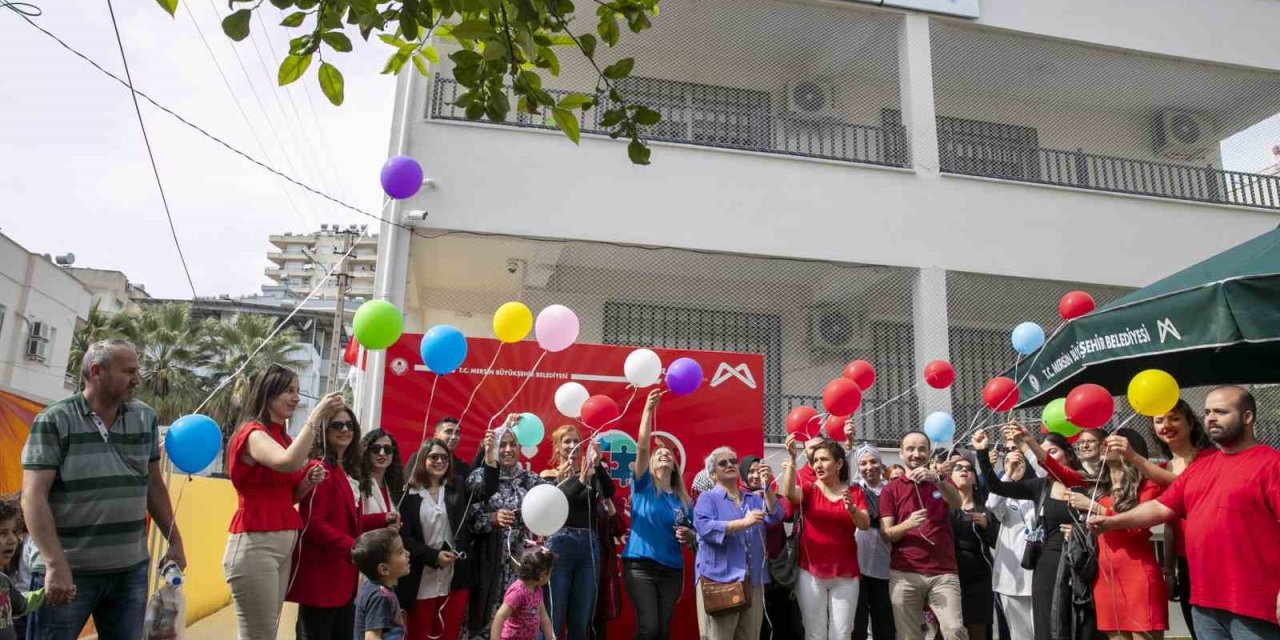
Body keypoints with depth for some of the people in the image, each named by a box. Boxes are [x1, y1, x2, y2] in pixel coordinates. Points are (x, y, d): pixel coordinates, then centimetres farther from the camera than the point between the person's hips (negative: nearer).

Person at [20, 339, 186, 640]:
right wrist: (56, 564, -20)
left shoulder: (146, 418, 6)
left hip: (132, 570, 4)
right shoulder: (54, 421, -7)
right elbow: (34, 497, -12)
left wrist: (175, 541, 10)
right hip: (71, 570, -4)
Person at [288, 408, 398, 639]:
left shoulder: (346, 472, 14)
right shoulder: (320, 469, -14)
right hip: (320, 576, -9)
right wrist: (354, 549, -26)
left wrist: (382, 520, 11)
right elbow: (313, 524, -21)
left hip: (343, 575, 10)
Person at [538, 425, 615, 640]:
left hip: (589, 546, 3)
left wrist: (598, 465, -26)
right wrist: (580, 481, -29)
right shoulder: (548, 476, 5)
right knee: (552, 620, -4)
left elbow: (609, 492, -9)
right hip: (559, 545, -3)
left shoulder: (592, 474, 10)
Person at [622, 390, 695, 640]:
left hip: (671, 569, 4)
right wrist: (648, 409, -21)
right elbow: (642, 446, -12)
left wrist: (688, 535, -6)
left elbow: (691, 536, 18)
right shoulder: (643, 486, 1)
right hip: (639, 566, -4)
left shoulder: (683, 499, 11)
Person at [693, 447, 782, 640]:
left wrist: (767, 487, -16)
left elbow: (775, 517, -1)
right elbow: (705, 528, -15)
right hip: (718, 581, -4)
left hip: (753, 583, 5)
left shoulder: (753, 499, 17)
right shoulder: (707, 498, 3)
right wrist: (744, 522, -23)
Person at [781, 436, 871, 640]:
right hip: (811, 572, -1)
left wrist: (851, 508, -28)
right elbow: (789, 493, -21)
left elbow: (865, 525, -8)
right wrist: (792, 458, -32)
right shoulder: (809, 490, 0)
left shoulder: (855, 494, 6)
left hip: (845, 574, 1)